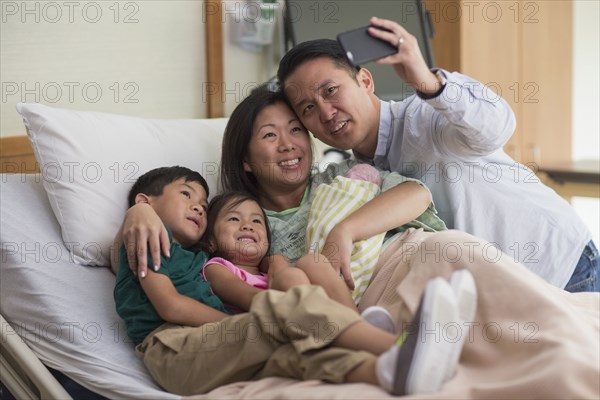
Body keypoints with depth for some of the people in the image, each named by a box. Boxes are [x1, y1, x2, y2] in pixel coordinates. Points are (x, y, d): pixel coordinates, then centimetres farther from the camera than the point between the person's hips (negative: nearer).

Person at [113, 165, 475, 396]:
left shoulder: (200, 259, 40)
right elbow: (170, 305, 0)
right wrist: (237, 324, 0)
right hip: (173, 351, -6)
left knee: (296, 346, -27)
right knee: (294, 308, -28)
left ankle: (386, 370, -59)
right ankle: (399, 347, -50)